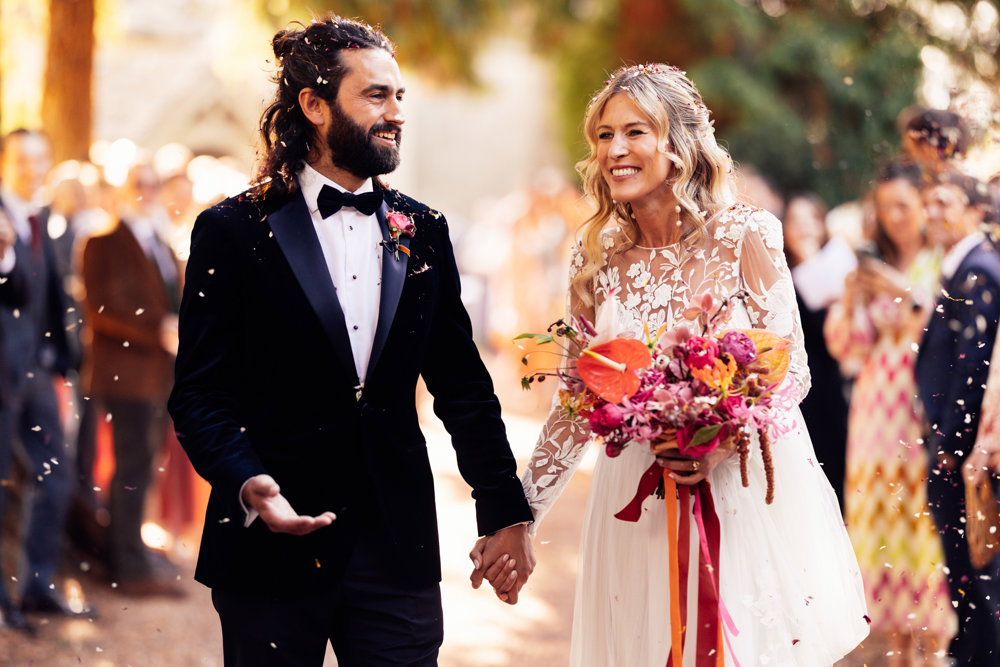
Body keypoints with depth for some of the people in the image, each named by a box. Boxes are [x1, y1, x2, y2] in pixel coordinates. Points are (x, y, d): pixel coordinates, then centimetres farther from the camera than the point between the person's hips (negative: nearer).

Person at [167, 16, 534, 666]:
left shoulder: (423, 232, 10)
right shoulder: (233, 232, -1)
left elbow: (463, 387, 13)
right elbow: (200, 394, -4)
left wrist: (506, 513, 7)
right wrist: (248, 483, -22)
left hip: (398, 549, 3)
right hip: (273, 542, -3)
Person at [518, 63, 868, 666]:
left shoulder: (746, 236, -8)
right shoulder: (599, 258, 2)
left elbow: (792, 371, -8)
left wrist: (721, 441, -25)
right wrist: (521, 510, 5)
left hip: (748, 487, -3)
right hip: (637, 498, 3)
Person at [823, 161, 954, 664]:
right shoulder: (872, 267, 13)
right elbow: (846, 348, 10)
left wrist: (908, 295, -18)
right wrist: (850, 303, -7)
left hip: (927, 410, -4)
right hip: (878, 410, 4)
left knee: (928, 523, -9)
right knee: (883, 521, 0)